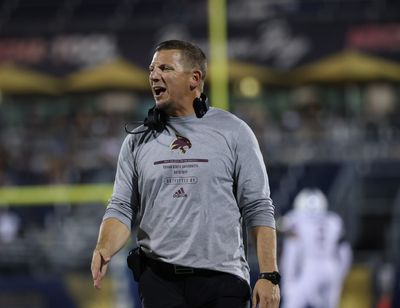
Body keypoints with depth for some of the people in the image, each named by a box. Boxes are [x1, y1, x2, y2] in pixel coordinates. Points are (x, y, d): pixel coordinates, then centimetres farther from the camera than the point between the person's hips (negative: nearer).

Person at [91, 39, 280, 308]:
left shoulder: (233, 132, 3)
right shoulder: (138, 140, 10)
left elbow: (258, 210, 0)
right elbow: (122, 209, 6)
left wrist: (269, 276, -8)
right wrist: (104, 249, -15)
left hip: (222, 279, -2)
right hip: (160, 281, 2)